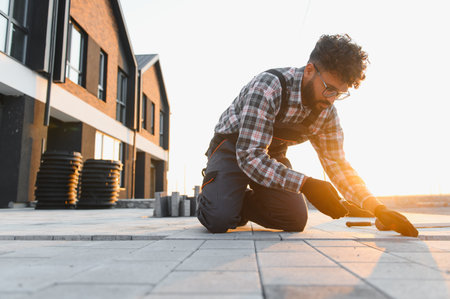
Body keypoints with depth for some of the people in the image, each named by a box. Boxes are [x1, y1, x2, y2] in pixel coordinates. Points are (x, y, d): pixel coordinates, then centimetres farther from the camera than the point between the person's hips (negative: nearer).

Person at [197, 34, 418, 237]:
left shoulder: (327, 113, -9)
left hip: (273, 155, 6)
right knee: (219, 219, -27)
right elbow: (250, 155, -36)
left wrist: (378, 209, -16)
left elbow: (338, 165, -3)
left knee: (296, 220, -14)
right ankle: (214, 193, 9)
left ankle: (239, 204, 11)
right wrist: (306, 184, -44)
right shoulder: (268, 87, -31)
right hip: (232, 148, -5)